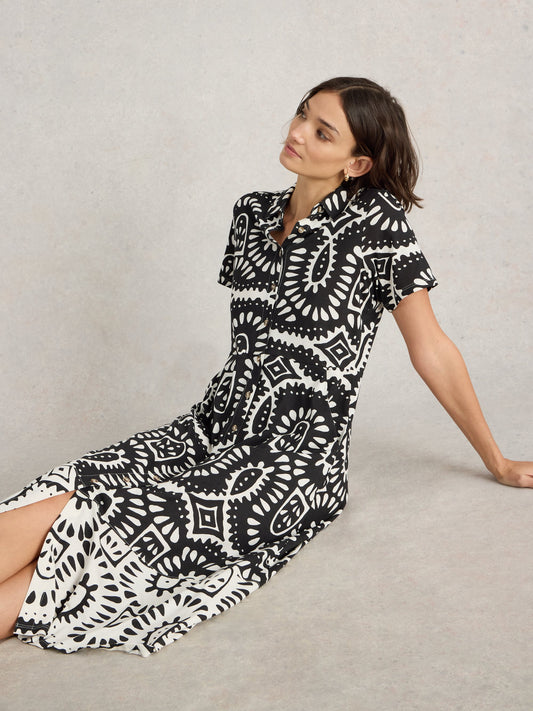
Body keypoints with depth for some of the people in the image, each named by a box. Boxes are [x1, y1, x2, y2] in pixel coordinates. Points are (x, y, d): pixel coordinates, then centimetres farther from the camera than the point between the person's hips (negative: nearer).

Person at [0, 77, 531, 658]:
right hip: (213, 429, 6)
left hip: (295, 463, -6)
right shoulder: (253, 212, 11)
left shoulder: (373, 221, -7)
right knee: (60, 490, -19)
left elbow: (431, 350, -1)